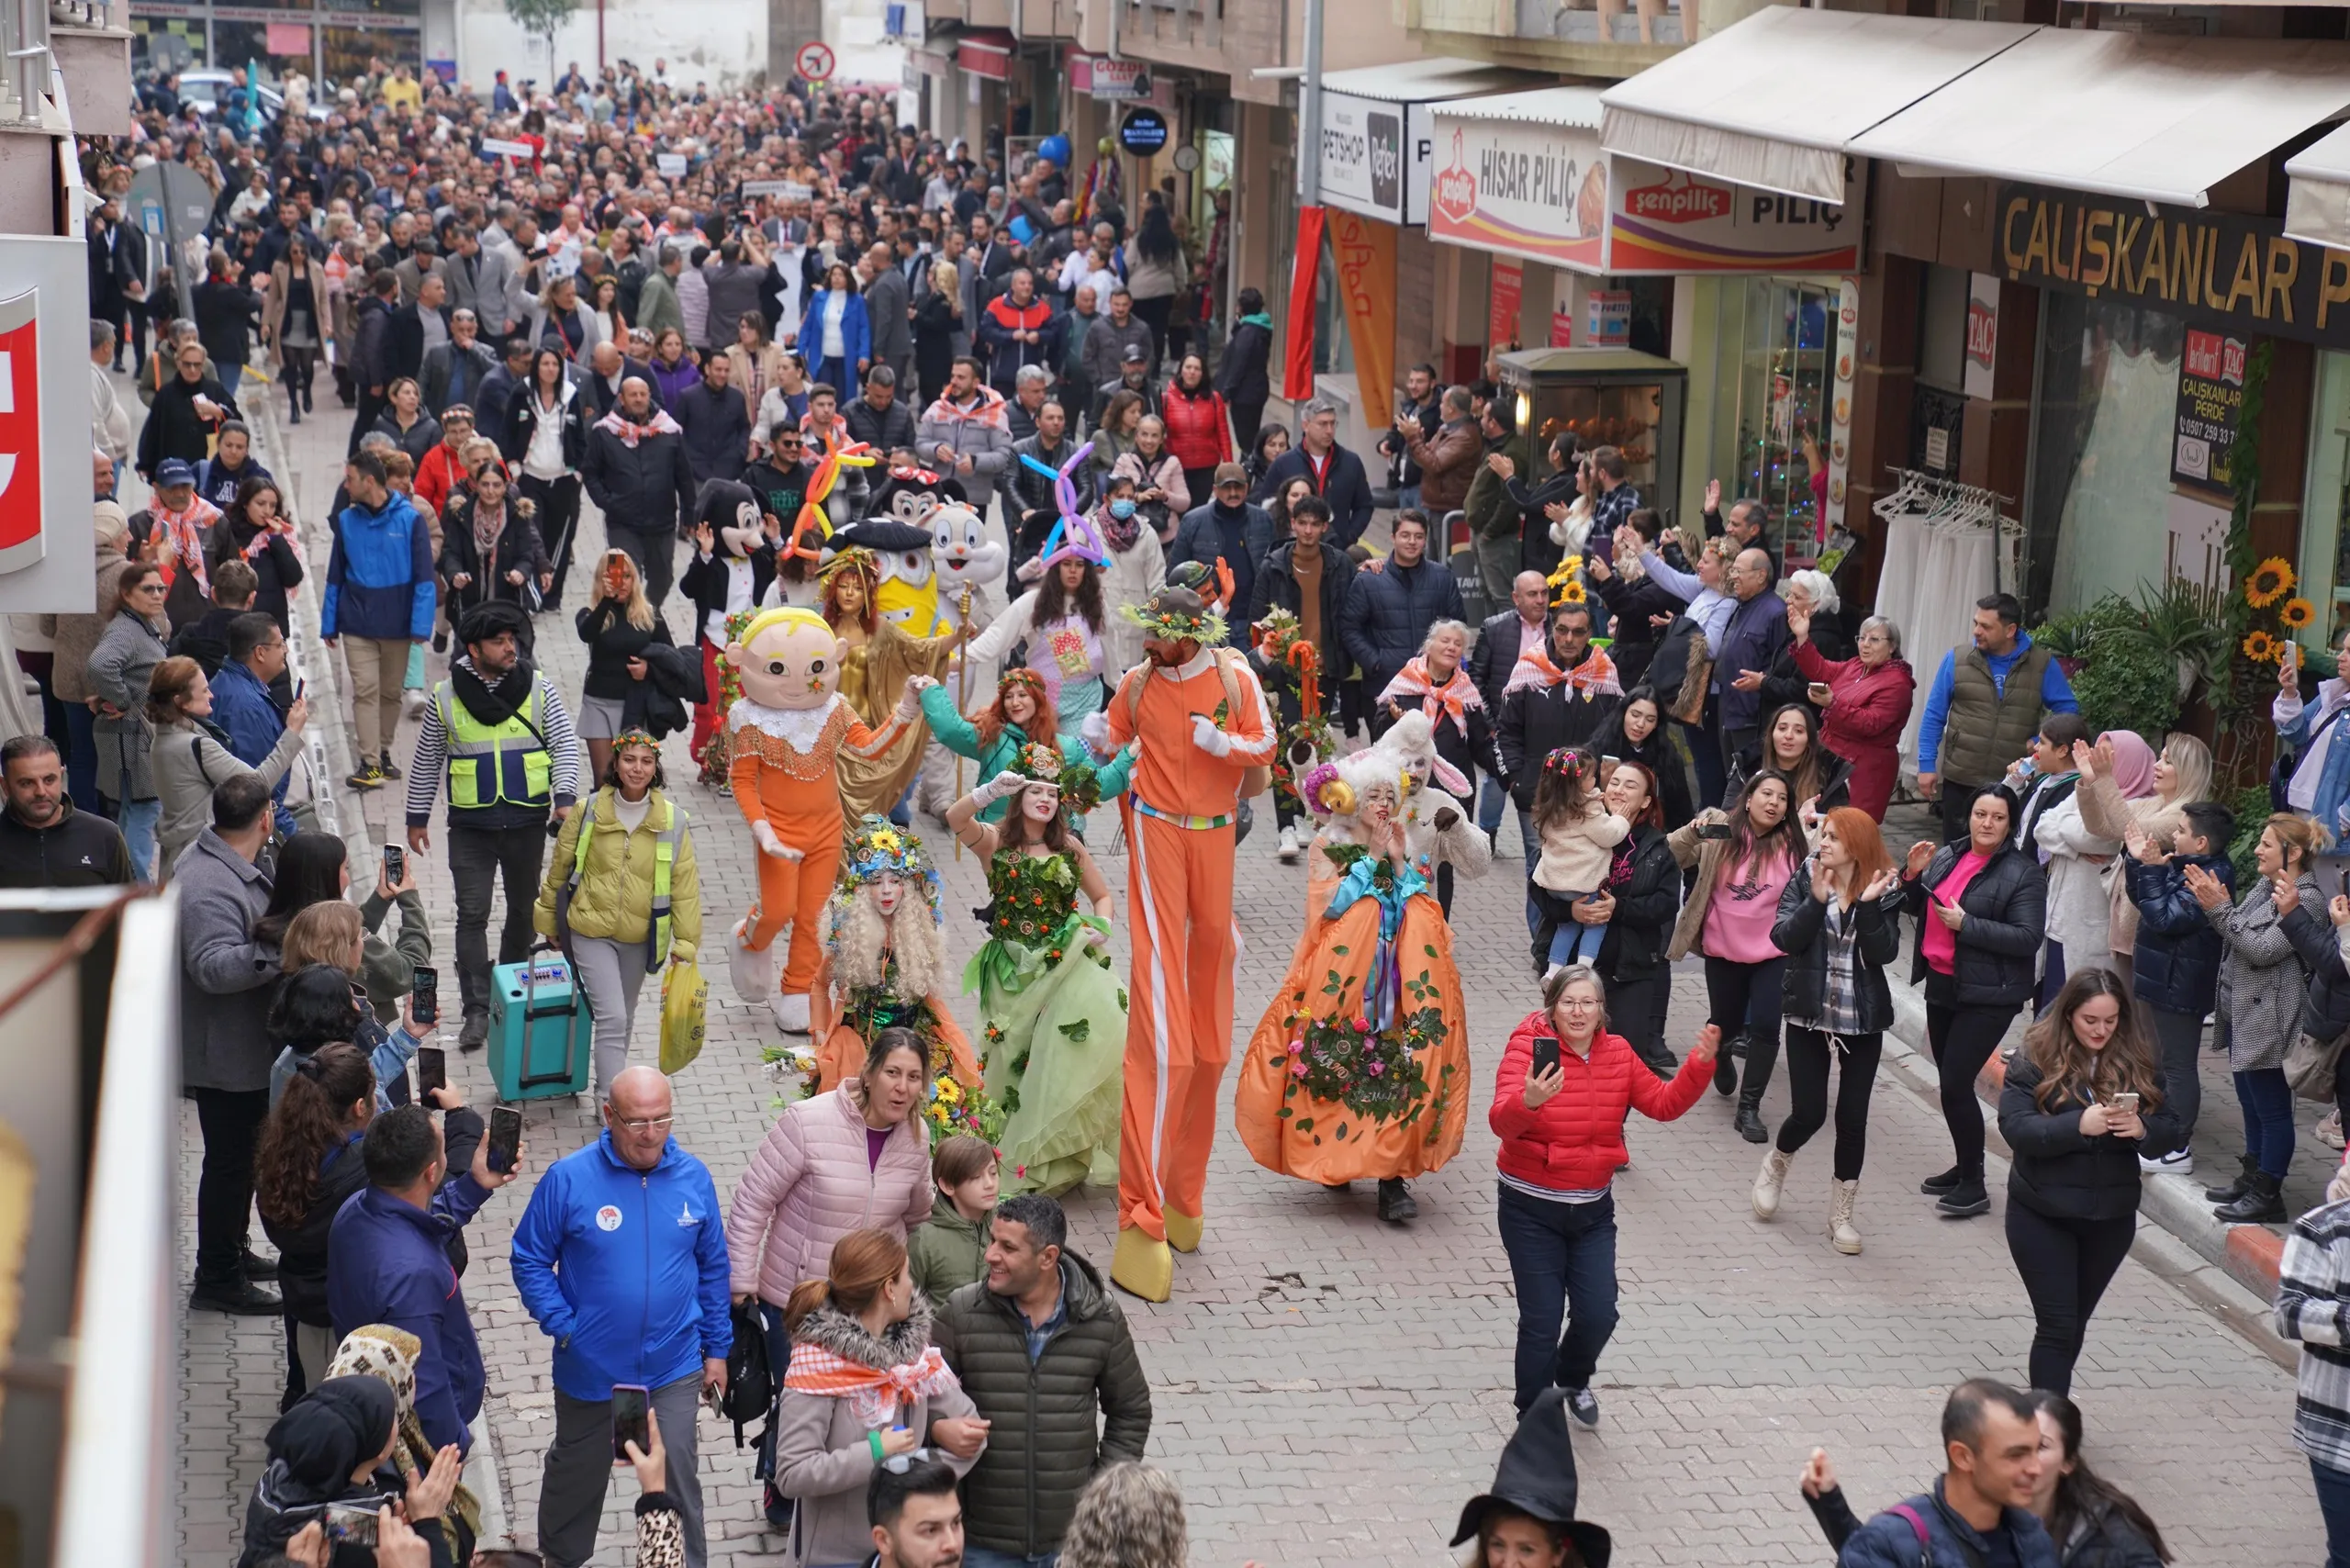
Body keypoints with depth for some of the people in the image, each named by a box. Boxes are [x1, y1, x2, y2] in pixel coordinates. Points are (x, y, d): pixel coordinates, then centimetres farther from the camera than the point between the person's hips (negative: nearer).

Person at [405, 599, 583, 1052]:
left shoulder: (538, 689, -3)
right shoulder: (446, 697, -3)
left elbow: (566, 746, -4)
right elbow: (426, 761, 6)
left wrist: (565, 797, -19)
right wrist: (417, 818, 8)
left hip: (527, 822, 1)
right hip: (471, 827, -1)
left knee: (523, 909, 14)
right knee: (472, 916, -3)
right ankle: (477, 1010, 1)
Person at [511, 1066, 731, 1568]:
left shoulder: (693, 1177, -6)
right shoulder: (568, 1179, -15)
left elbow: (713, 1266, 5)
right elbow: (530, 1259, -5)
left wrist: (717, 1348, 8)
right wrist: (562, 1326, -15)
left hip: (674, 1368, 0)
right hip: (590, 1369, 0)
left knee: (678, 1479, 3)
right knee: (577, 1474, 21)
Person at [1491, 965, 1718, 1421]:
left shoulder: (1617, 1054, 0)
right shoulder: (1529, 1048, -17)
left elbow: (1664, 1104, 1)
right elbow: (1502, 1122, -31)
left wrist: (1700, 1064, -14)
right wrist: (1528, 1102, -53)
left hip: (1593, 1208, 4)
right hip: (1531, 1209, -4)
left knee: (1598, 1315, 2)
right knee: (1541, 1321, -1)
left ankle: (1573, 1379, 37)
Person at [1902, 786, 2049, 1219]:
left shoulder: (2023, 873, -12)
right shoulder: (1948, 857, 8)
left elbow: (2028, 939, -18)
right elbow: (1919, 909, 19)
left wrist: (1965, 924, -21)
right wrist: (1913, 875, -2)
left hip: (1986, 996, -7)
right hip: (1941, 984, 7)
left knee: (1955, 1084, -10)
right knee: (1950, 1081, 15)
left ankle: (1974, 1186, 1)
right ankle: (1964, 1168, 30)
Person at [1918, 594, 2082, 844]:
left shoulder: (2043, 664, -1)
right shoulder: (1957, 660, 0)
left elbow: (2068, 709, 5)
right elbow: (1934, 716, 5)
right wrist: (1927, 765, 1)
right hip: (1960, 780, 1)